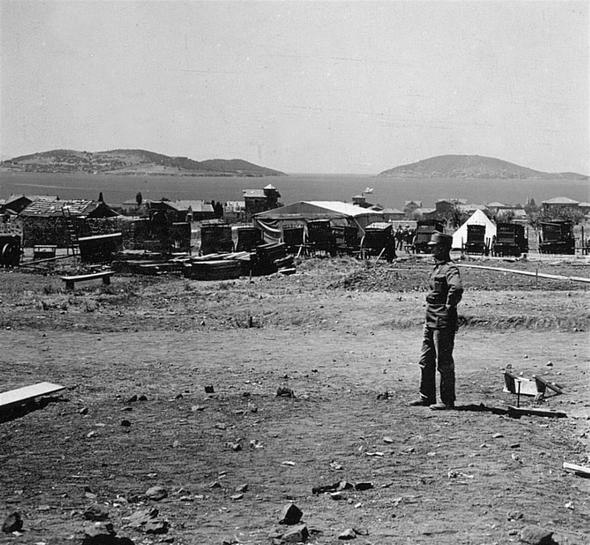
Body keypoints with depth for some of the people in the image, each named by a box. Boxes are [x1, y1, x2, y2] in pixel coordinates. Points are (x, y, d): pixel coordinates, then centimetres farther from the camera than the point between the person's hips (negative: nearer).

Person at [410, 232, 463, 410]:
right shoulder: (436, 268, 14)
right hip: (430, 322, 10)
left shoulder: (450, 269, -16)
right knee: (426, 361, 15)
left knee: (444, 363, -1)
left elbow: (457, 288, -36)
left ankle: (447, 401, 8)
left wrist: (449, 306, -22)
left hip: (443, 323, -10)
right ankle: (427, 397, 24)